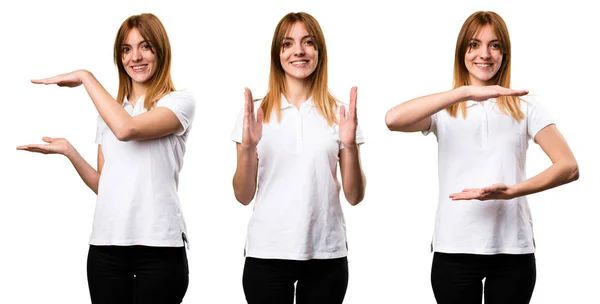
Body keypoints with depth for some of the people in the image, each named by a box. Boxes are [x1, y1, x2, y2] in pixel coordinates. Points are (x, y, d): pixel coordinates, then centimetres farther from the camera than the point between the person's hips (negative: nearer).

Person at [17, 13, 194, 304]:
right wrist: (69, 151, 0)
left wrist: (85, 77, -9)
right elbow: (104, 185, 15)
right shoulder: (109, 111, 16)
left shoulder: (181, 102, -1)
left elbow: (126, 129, -19)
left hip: (158, 247, -5)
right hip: (106, 247, 5)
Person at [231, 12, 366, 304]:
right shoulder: (256, 113, 3)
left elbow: (354, 196, 2)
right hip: (267, 254, 0)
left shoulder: (339, 113, 4)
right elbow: (243, 196, 2)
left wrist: (350, 146, -14)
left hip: (326, 255, 0)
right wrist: (247, 148, -14)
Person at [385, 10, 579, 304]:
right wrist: (465, 92, -24)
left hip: (513, 249, 0)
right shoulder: (445, 110, 3)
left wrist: (512, 191, -19)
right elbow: (393, 120, -17)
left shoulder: (525, 106, 5)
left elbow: (569, 167, -3)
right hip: (454, 249, 0)